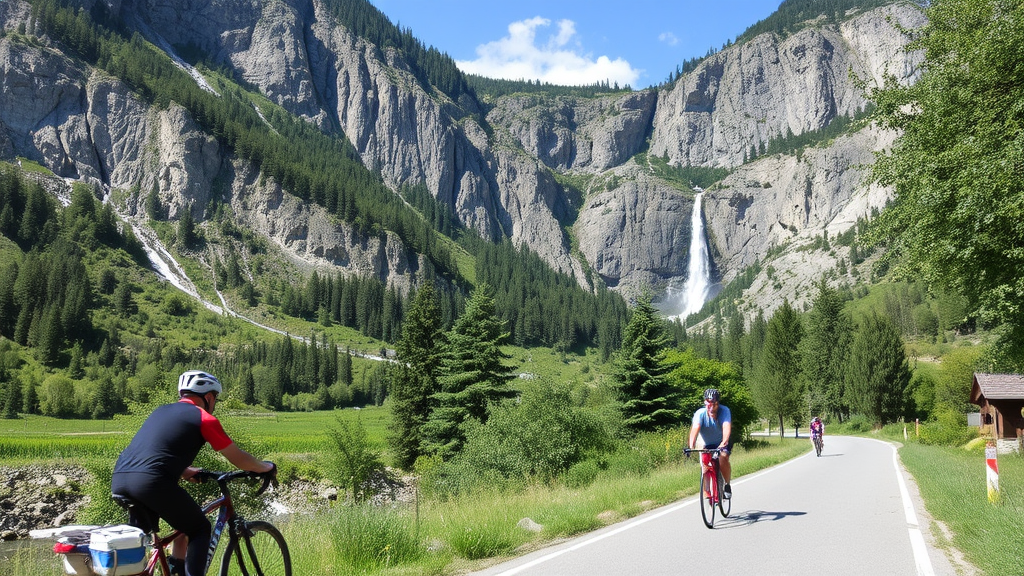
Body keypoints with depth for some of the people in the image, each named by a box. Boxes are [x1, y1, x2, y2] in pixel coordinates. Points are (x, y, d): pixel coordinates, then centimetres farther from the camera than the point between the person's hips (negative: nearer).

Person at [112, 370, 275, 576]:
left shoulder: (161, 411, 27)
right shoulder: (204, 418, 7)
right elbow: (238, 458, 14)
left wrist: (185, 471, 52)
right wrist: (266, 467, 31)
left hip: (118, 480, 8)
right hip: (151, 482, -7)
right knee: (200, 530, 12)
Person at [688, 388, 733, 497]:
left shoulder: (724, 411, -23)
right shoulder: (700, 413, -23)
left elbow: (727, 427, -38)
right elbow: (695, 428, -38)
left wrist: (724, 443, -57)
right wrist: (691, 446, -54)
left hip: (723, 443, -1)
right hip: (707, 444, 1)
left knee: (723, 458, -29)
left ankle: (727, 485, -8)